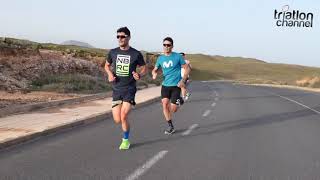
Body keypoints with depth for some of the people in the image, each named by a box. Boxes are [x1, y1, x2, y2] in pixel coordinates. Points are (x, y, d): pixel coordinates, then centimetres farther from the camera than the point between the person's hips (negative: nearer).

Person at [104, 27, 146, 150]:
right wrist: (110, 74, -2)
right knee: (117, 120, -2)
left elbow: (144, 69, 7)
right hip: (116, 89, 3)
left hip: (129, 89, -3)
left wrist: (139, 75, -15)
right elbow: (107, 65, 19)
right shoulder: (113, 52, 2)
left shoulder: (136, 54, -5)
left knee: (123, 117, -14)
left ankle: (126, 140, 10)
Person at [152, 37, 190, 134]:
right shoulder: (160, 58, 5)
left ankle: (179, 101, 33)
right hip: (165, 85, 3)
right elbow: (155, 69, 16)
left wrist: (183, 80, -13)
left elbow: (187, 68, -1)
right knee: (165, 104, -13)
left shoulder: (178, 56, -6)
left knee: (173, 109, -5)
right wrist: (154, 74, -9)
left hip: (176, 85, -3)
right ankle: (170, 126, 2)